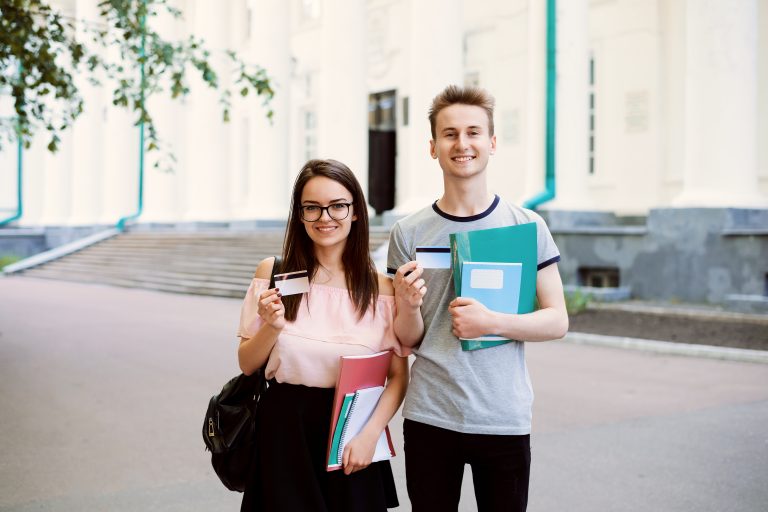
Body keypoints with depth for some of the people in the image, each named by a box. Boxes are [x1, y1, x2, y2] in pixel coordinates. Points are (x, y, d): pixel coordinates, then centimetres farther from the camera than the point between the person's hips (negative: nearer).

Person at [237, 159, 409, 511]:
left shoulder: (380, 288, -5)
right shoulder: (272, 273, -3)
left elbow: (398, 376, -1)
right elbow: (247, 365, 2)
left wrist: (370, 433, -14)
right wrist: (272, 327, -16)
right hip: (283, 430, 0)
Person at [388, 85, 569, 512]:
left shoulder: (526, 226, -1)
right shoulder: (409, 234, 1)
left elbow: (557, 321, -1)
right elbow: (408, 340, 4)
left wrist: (492, 322, -17)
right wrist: (409, 304, -18)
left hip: (504, 418, -1)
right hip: (429, 416, 1)